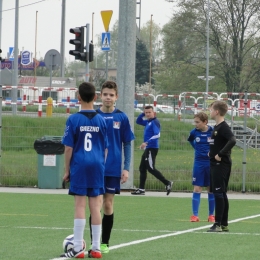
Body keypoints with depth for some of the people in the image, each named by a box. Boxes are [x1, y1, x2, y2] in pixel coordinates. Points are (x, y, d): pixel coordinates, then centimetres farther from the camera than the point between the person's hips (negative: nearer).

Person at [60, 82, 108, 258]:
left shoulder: (74, 120, -5)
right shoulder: (101, 120, 4)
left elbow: (69, 148, -5)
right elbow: (105, 148, 9)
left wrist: (67, 170, 4)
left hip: (79, 165, -2)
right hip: (97, 165, 3)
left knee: (80, 205, -1)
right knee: (95, 206, 6)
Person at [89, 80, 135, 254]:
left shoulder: (122, 118, 0)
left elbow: (127, 144, 4)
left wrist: (126, 168, -4)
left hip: (113, 169, 0)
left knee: (108, 205, 3)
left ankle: (105, 243, 13)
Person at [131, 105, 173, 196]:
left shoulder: (155, 122, -12)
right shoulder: (148, 122, 14)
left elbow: (157, 135, -22)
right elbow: (138, 121, 29)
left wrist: (146, 142, -28)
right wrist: (143, 113, 12)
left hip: (152, 148, -10)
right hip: (148, 149, 10)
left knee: (151, 168, -12)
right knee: (142, 168, 11)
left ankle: (167, 183, -9)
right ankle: (141, 189, 15)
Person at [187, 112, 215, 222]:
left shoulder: (213, 132, -10)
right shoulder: (194, 132, -1)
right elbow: (190, 140, 21)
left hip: (211, 163, -2)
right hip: (199, 163, 2)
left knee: (211, 189, 6)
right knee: (197, 189, -2)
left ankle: (211, 215, 14)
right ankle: (195, 215, -2)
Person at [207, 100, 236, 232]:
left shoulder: (223, 127, -15)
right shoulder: (216, 127, 14)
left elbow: (232, 141, -30)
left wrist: (220, 154, -25)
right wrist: (212, 152, 12)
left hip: (221, 164, -10)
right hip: (215, 164, 10)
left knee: (219, 193, -9)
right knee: (221, 194, 12)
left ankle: (218, 224, -8)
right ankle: (224, 224, 18)